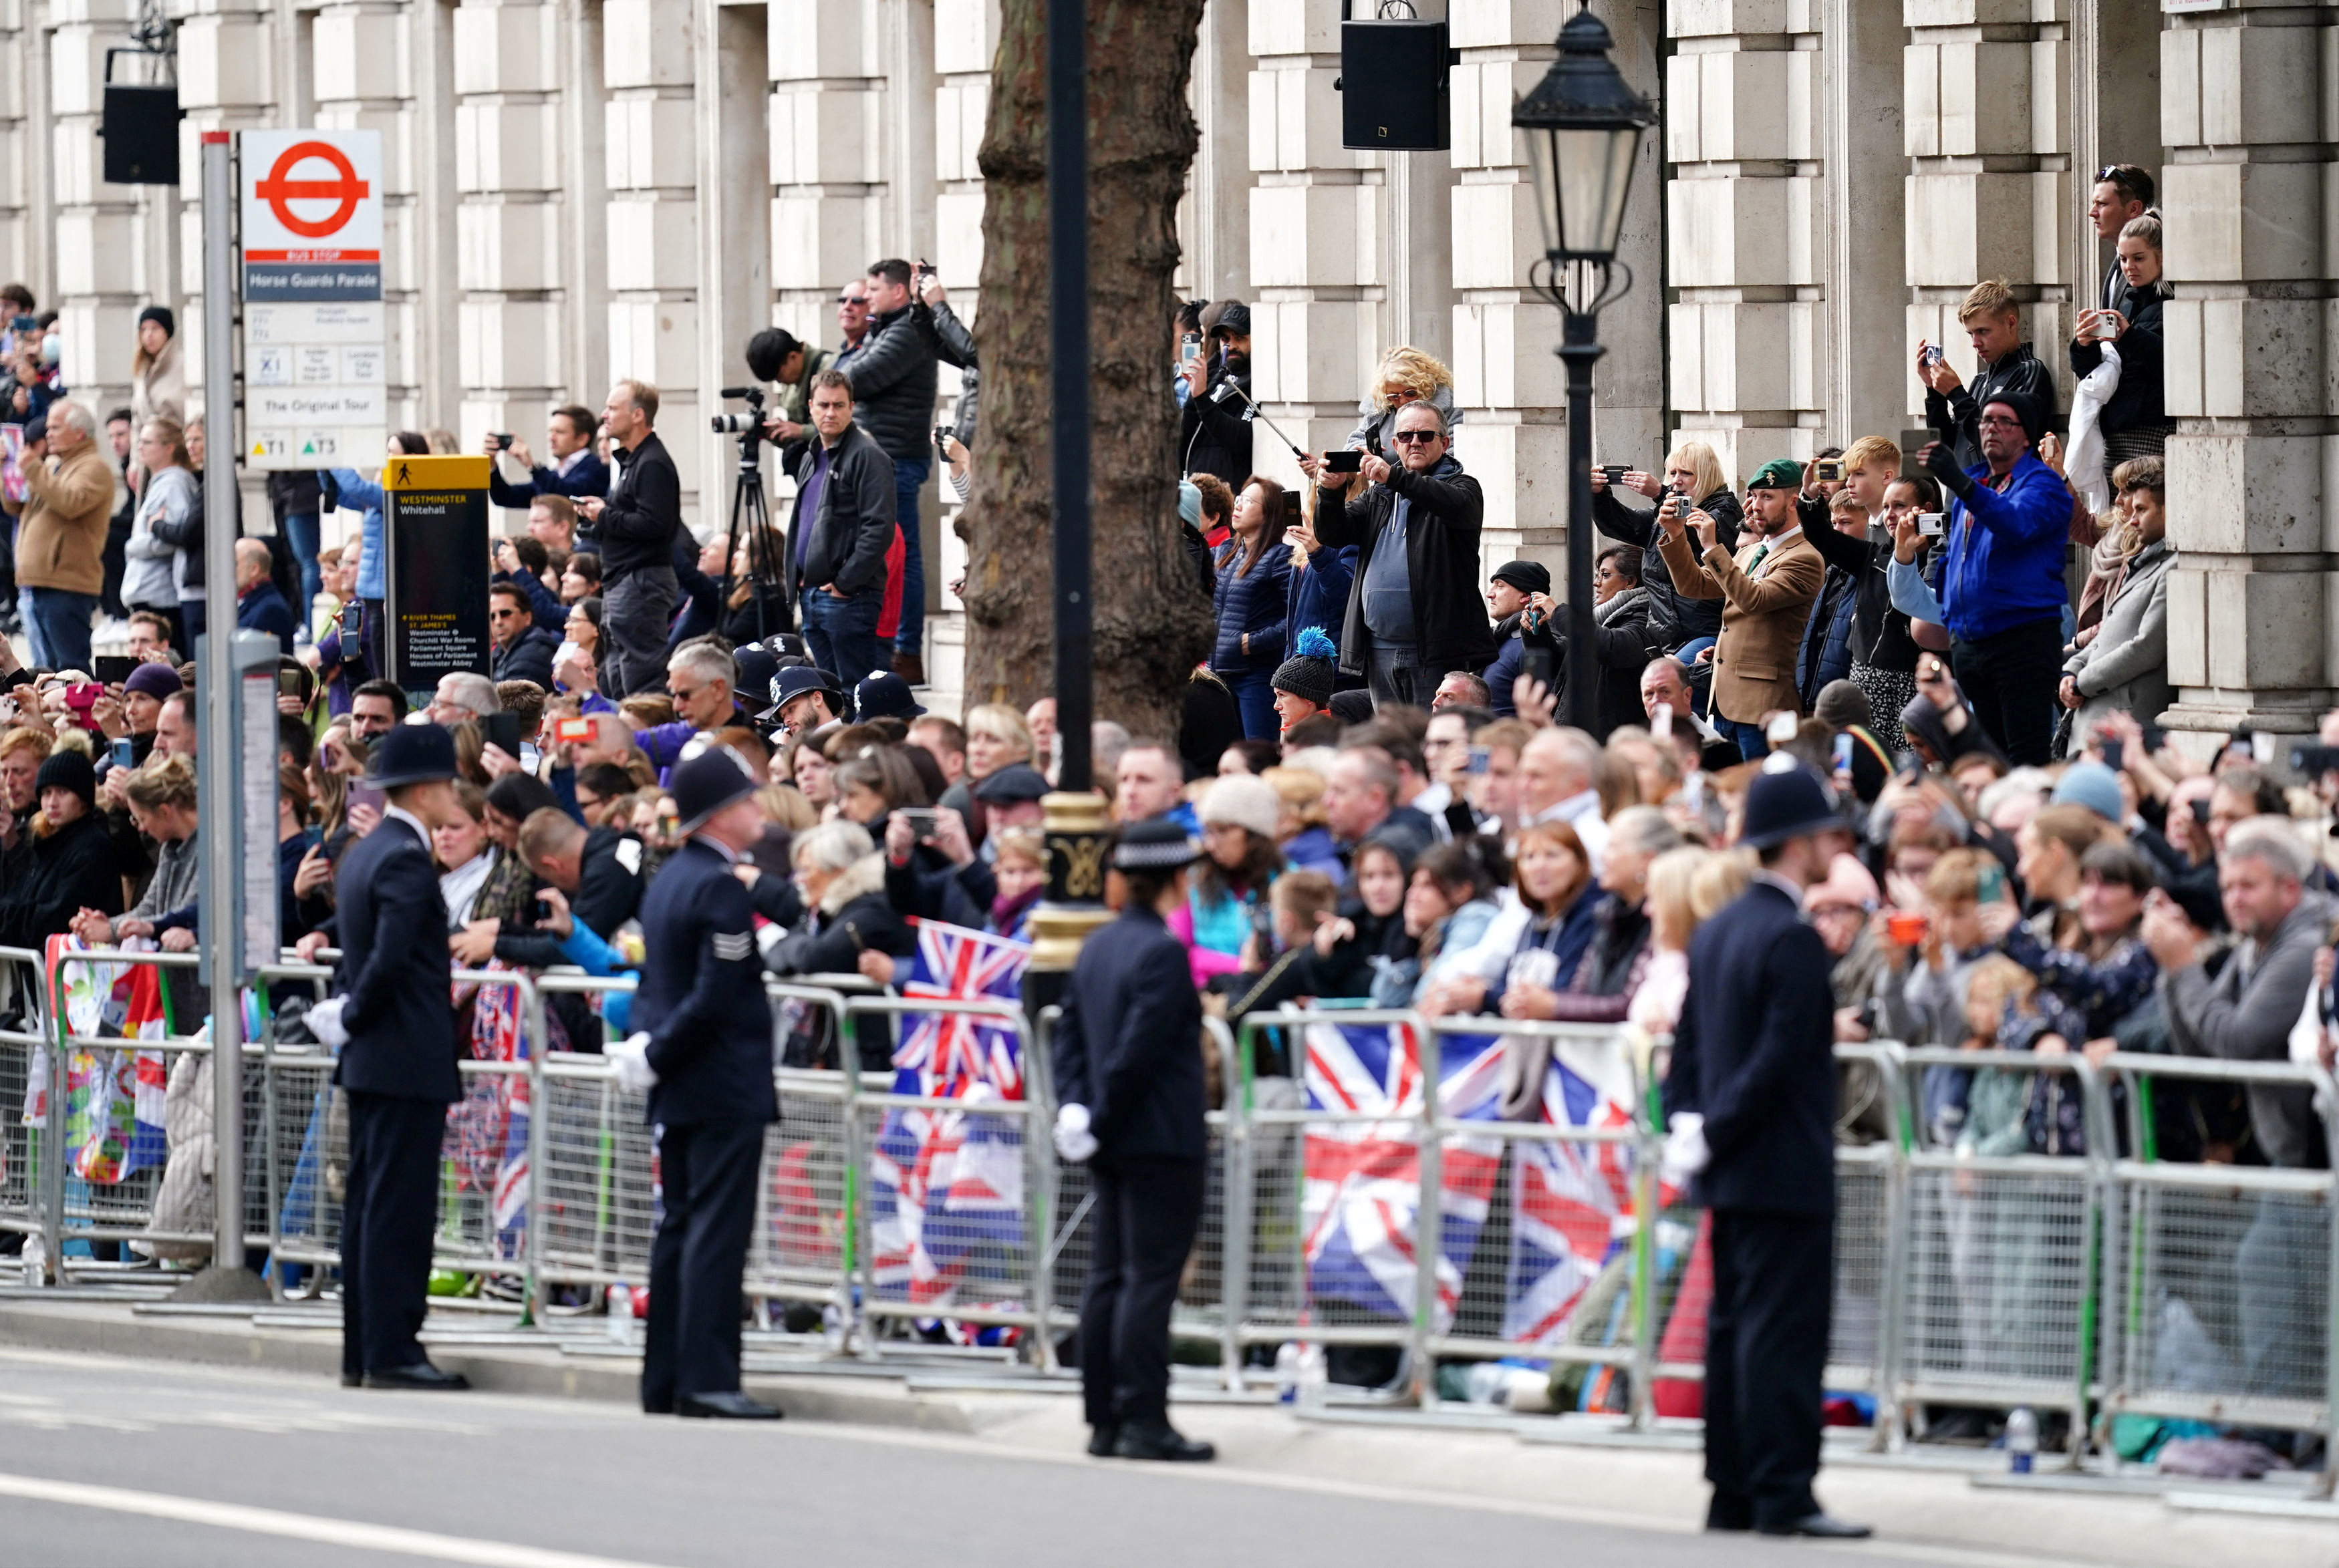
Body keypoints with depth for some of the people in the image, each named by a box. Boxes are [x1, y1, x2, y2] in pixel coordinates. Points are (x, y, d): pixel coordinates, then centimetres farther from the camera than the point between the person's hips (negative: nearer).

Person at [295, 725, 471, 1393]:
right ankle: (390, 1352, -8)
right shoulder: (406, 860, -15)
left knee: (368, 1205, 11)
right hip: (409, 1061, -10)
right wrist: (353, 1014, -10)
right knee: (399, 1208, -8)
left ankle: (362, 1351, 14)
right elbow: (388, 958, -23)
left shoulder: (362, 854, 15)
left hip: (369, 1061, 10)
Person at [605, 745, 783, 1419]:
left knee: (679, 1230, 11)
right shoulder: (721, 888, -16)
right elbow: (716, 999, -21)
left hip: (676, 1088, 9)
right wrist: (658, 1053, -11)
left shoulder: (668, 879, 14)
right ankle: (706, 1378, -11)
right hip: (726, 1087, -9)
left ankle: (665, 1380, 13)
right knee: (717, 1233, -9)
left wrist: (650, 1047, 7)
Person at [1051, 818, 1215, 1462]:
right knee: (1150, 1279, -7)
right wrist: (1099, 1119, -12)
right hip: (1163, 1138, -8)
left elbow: (1071, 1033, 11)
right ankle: (1144, 1422, -7)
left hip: (1117, 1143, 8)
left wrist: (1076, 1107, 2)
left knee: (1109, 1277, 10)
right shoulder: (1161, 951, -16)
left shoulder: (1097, 946, 11)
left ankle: (1105, 1421, 12)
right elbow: (1139, 1051, -19)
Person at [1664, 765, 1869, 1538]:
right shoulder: (1794, 941, -16)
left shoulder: (1715, 932, 12)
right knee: (1784, 1331, -7)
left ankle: (1731, 1493, 14)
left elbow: (1689, 1043, 13)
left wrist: (1692, 1122, 7)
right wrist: (1711, 1133, -13)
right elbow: (1779, 1061, -20)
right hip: (1786, 1172, -9)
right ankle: (1783, 1497, -8)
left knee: (1733, 1326, 11)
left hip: (1733, 1171, 9)